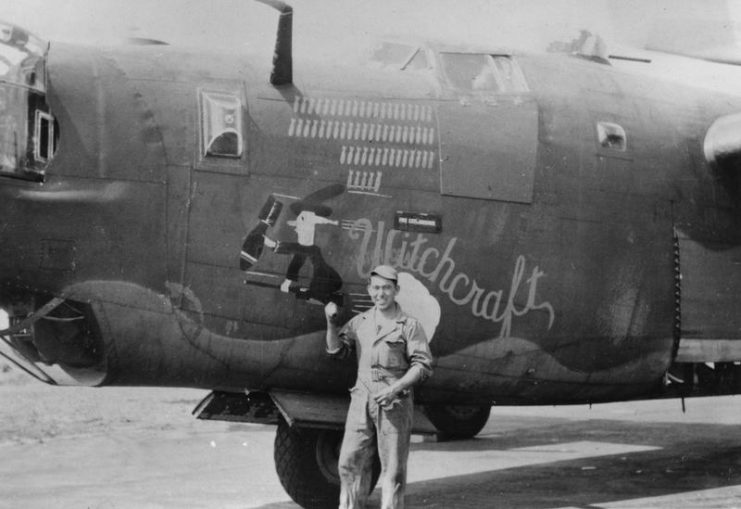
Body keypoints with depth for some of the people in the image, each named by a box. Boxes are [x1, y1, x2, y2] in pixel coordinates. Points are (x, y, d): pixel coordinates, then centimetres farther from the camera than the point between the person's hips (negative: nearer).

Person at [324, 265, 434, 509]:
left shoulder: (409, 325, -1)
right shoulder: (360, 322, 13)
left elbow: (422, 365, -5)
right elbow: (337, 351, 12)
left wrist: (396, 388, -16)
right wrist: (331, 323, -3)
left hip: (394, 403, -4)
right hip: (362, 399, 4)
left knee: (393, 468, 0)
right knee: (350, 462, 4)